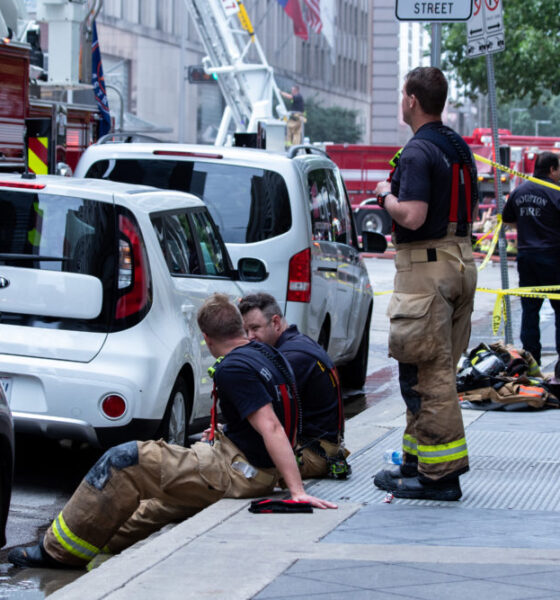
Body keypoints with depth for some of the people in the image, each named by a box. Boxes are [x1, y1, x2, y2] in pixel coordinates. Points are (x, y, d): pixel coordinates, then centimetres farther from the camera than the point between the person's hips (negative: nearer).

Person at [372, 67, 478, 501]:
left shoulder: (419, 152, -16)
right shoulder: (460, 149, 14)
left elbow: (413, 217, -25)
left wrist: (387, 196, -6)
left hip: (426, 267, -10)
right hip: (462, 261, 10)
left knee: (427, 373, -7)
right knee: (436, 371, 15)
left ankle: (441, 473, -7)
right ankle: (417, 461, 23)